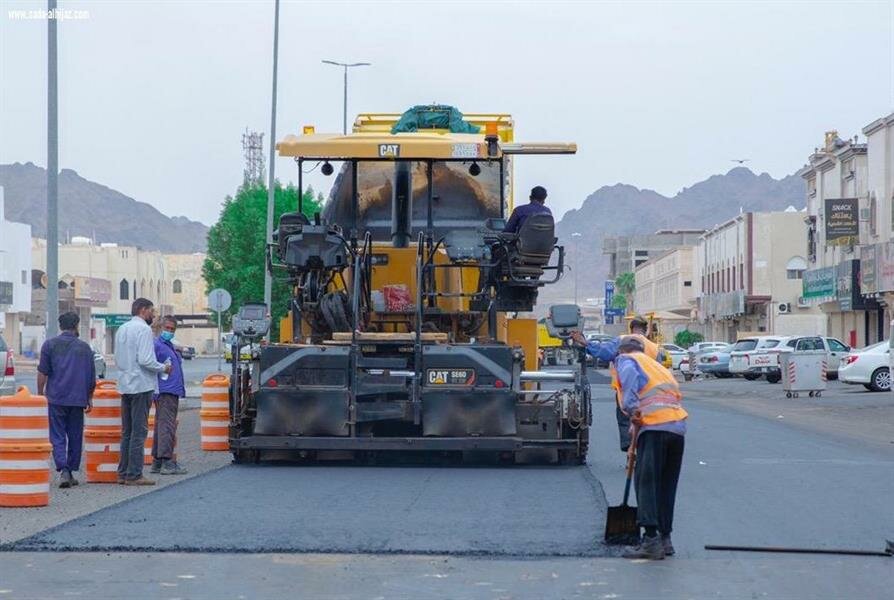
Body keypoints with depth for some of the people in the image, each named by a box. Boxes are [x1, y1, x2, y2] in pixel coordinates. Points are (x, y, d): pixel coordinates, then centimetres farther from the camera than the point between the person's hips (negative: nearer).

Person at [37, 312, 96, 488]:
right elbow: (92, 377, 11)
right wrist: (89, 398, 21)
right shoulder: (85, 347, 8)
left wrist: (40, 394, 8)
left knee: (57, 436, -2)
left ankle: (63, 470, -19)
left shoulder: (50, 345, 1)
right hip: (78, 399, 2)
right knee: (75, 437, 11)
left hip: (56, 398, -2)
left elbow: (42, 373, -1)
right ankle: (72, 472, 14)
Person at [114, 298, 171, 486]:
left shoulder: (122, 329, 14)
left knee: (127, 431, 14)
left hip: (125, 385, 9)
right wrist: (163, 368, -7)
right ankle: (134, 475, -6)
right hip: (141, 385, -9)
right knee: (139, 431, -6)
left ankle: (123, 473, 17)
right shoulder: (143, 329, -12)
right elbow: (145, 360, -21)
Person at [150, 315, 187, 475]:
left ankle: (157, 462, 17)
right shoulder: (157, 345, -9)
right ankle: (167, 462, -17)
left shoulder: (169, 346, 20)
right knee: (167, 426, -13)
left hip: (172, 392, 10)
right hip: (165, 392, -10)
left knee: (162, 426, 12)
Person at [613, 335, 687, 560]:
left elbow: (630, 378, -11)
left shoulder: (626, 360, 13)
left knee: (646, 482, -7)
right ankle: (665, 539, 15)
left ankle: (651, 538, -15)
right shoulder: (658, 366, 33)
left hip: (655, 426, -7)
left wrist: (633, 412, -12)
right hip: (679, 428, 7)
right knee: (667, 485, 13)